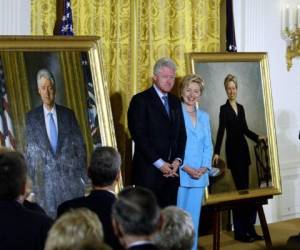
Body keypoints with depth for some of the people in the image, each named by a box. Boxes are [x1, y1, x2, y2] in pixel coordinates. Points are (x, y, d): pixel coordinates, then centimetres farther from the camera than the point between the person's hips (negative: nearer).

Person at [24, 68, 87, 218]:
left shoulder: (68, 114, 5)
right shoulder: (31, 117, 2)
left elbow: (79, 145, 7)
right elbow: (29, 150, 4)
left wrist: (82, 174, 2)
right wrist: (33, 178, 0)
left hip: (70, 174, 1)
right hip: (45, 178, -1)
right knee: (51, 218, -2)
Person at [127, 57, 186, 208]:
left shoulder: (175, 102, 16)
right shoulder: (141, 100, -5)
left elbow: (182, 134, 16)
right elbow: (139, 136, -12)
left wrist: (178, 160, 0)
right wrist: (159, 163, -14)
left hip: (171, 171, 6)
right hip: (149, 171, -6)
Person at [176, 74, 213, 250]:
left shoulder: (204, 116, 14)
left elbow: (208, 146, 13)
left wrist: (204, 168, -4)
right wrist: (186, 168, -15)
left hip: (199, 176, 5)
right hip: (179, 175, -5)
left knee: (194, 217, 8)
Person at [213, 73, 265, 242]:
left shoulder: (241, 107, 14)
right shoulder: (224, 108, -6)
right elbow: (221, 131, -14)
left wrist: (257, 137, 7)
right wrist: (217, 152, -23)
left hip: (243, 149, 7)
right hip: (233, 151, -6)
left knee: (245, 188, 8)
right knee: (241, 189, -9)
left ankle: (249, 228, 12)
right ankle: (241, 231, -5)